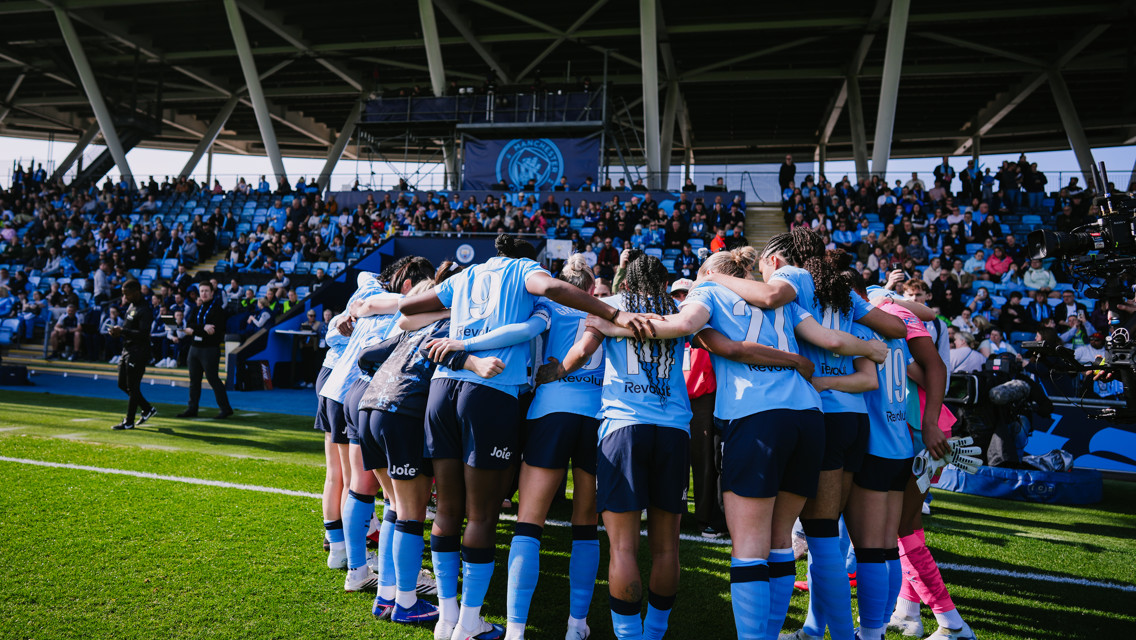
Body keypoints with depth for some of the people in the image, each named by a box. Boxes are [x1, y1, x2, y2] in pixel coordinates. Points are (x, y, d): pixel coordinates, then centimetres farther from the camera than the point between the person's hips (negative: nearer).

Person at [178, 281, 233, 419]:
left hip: (210, 349, -7)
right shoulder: (197, 310, 15)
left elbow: (214, 331, -17)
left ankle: (225, 408, 1)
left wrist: (194, 331, -11)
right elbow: (188, 325, 0)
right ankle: (192, 409, 17)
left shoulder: (218, 310, -6)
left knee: (213, 379, -6)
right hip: (194, 348, 7)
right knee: (194, 380, 10)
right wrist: (203, 327, -17)